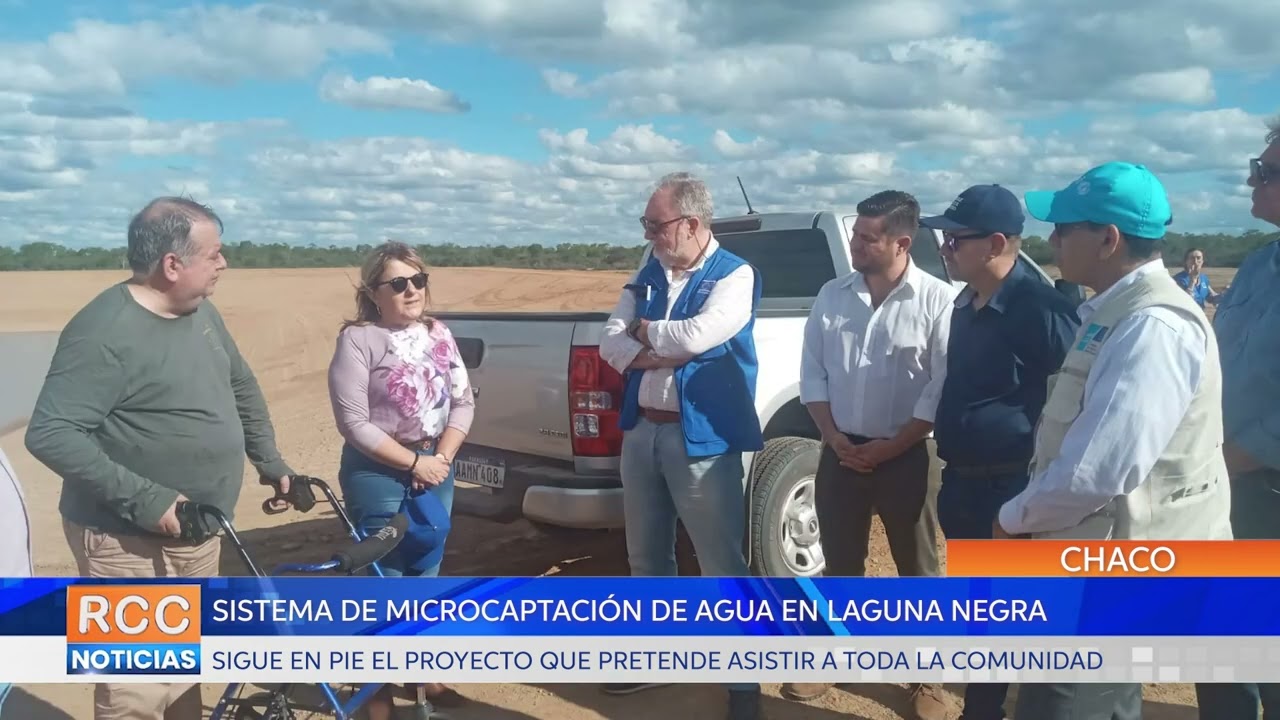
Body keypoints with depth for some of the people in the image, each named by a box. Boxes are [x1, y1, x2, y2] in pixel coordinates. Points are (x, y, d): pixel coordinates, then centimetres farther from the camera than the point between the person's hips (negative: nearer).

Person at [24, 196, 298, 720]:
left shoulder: (200, 312, 5)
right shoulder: (105, 332, -21)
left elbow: (242, 388, 19)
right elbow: (49, 434, -25)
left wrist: (269, 461, 19)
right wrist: (143, 498, -29)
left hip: (198, 532, 8)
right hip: (130, 542, -8)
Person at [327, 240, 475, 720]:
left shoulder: (439, 335, 5)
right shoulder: (358, 339, -11)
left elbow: (464, 402, 4)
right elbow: (353, 422, -17)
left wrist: (441, 457, -10)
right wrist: (412, 462, -16)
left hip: (436, 469, 6)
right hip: (379, 474, -5)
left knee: (425, 577, 16)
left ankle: (426, 677, 32)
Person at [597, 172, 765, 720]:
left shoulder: (735, 275, -8)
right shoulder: (648, 276, 10)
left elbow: (697, 336, -23)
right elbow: (610, 342, 2)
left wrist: (645, 331, -5)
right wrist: (663, 354, -16)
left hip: (702, 438, -6)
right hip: (641, 432, 7)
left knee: (722, 565, 1)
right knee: (646, 556, 18)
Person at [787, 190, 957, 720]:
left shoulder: (938, 300, -11)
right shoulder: (832, 295, 3)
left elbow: (943, 386, -12)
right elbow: (812, 370, 6)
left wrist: (890, 447, -13)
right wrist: (834, 437, -4)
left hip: (904, 457, -3)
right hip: (840, 452, 4)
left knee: (917, 569, 9)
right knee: (840, 563, 15)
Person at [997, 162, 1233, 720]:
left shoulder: (1153, 326, -25)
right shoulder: (1117, 312, 9)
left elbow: (1096, 472, -32)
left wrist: (1014, 518, -15)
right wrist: (1027, 515, 11)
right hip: (1107, 559, 10)